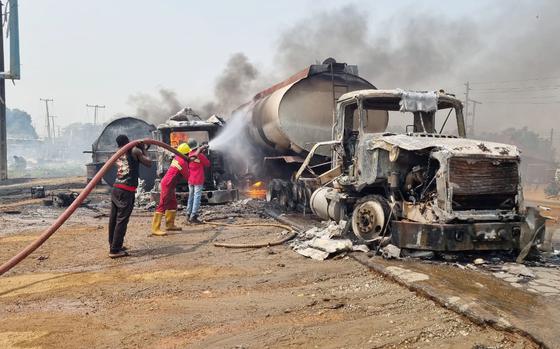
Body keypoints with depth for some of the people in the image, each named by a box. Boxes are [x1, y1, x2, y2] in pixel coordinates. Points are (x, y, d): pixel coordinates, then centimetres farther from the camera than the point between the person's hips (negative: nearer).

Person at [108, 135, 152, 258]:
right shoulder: (135, 151, -3)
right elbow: (149, 163, -1)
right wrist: (143, 149, 10)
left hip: (116, 188, 7)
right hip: (127, 191, -7)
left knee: (113, 219, 12)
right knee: (122, 220, -6)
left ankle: (113, 245, 24)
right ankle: (115, 250, -6)